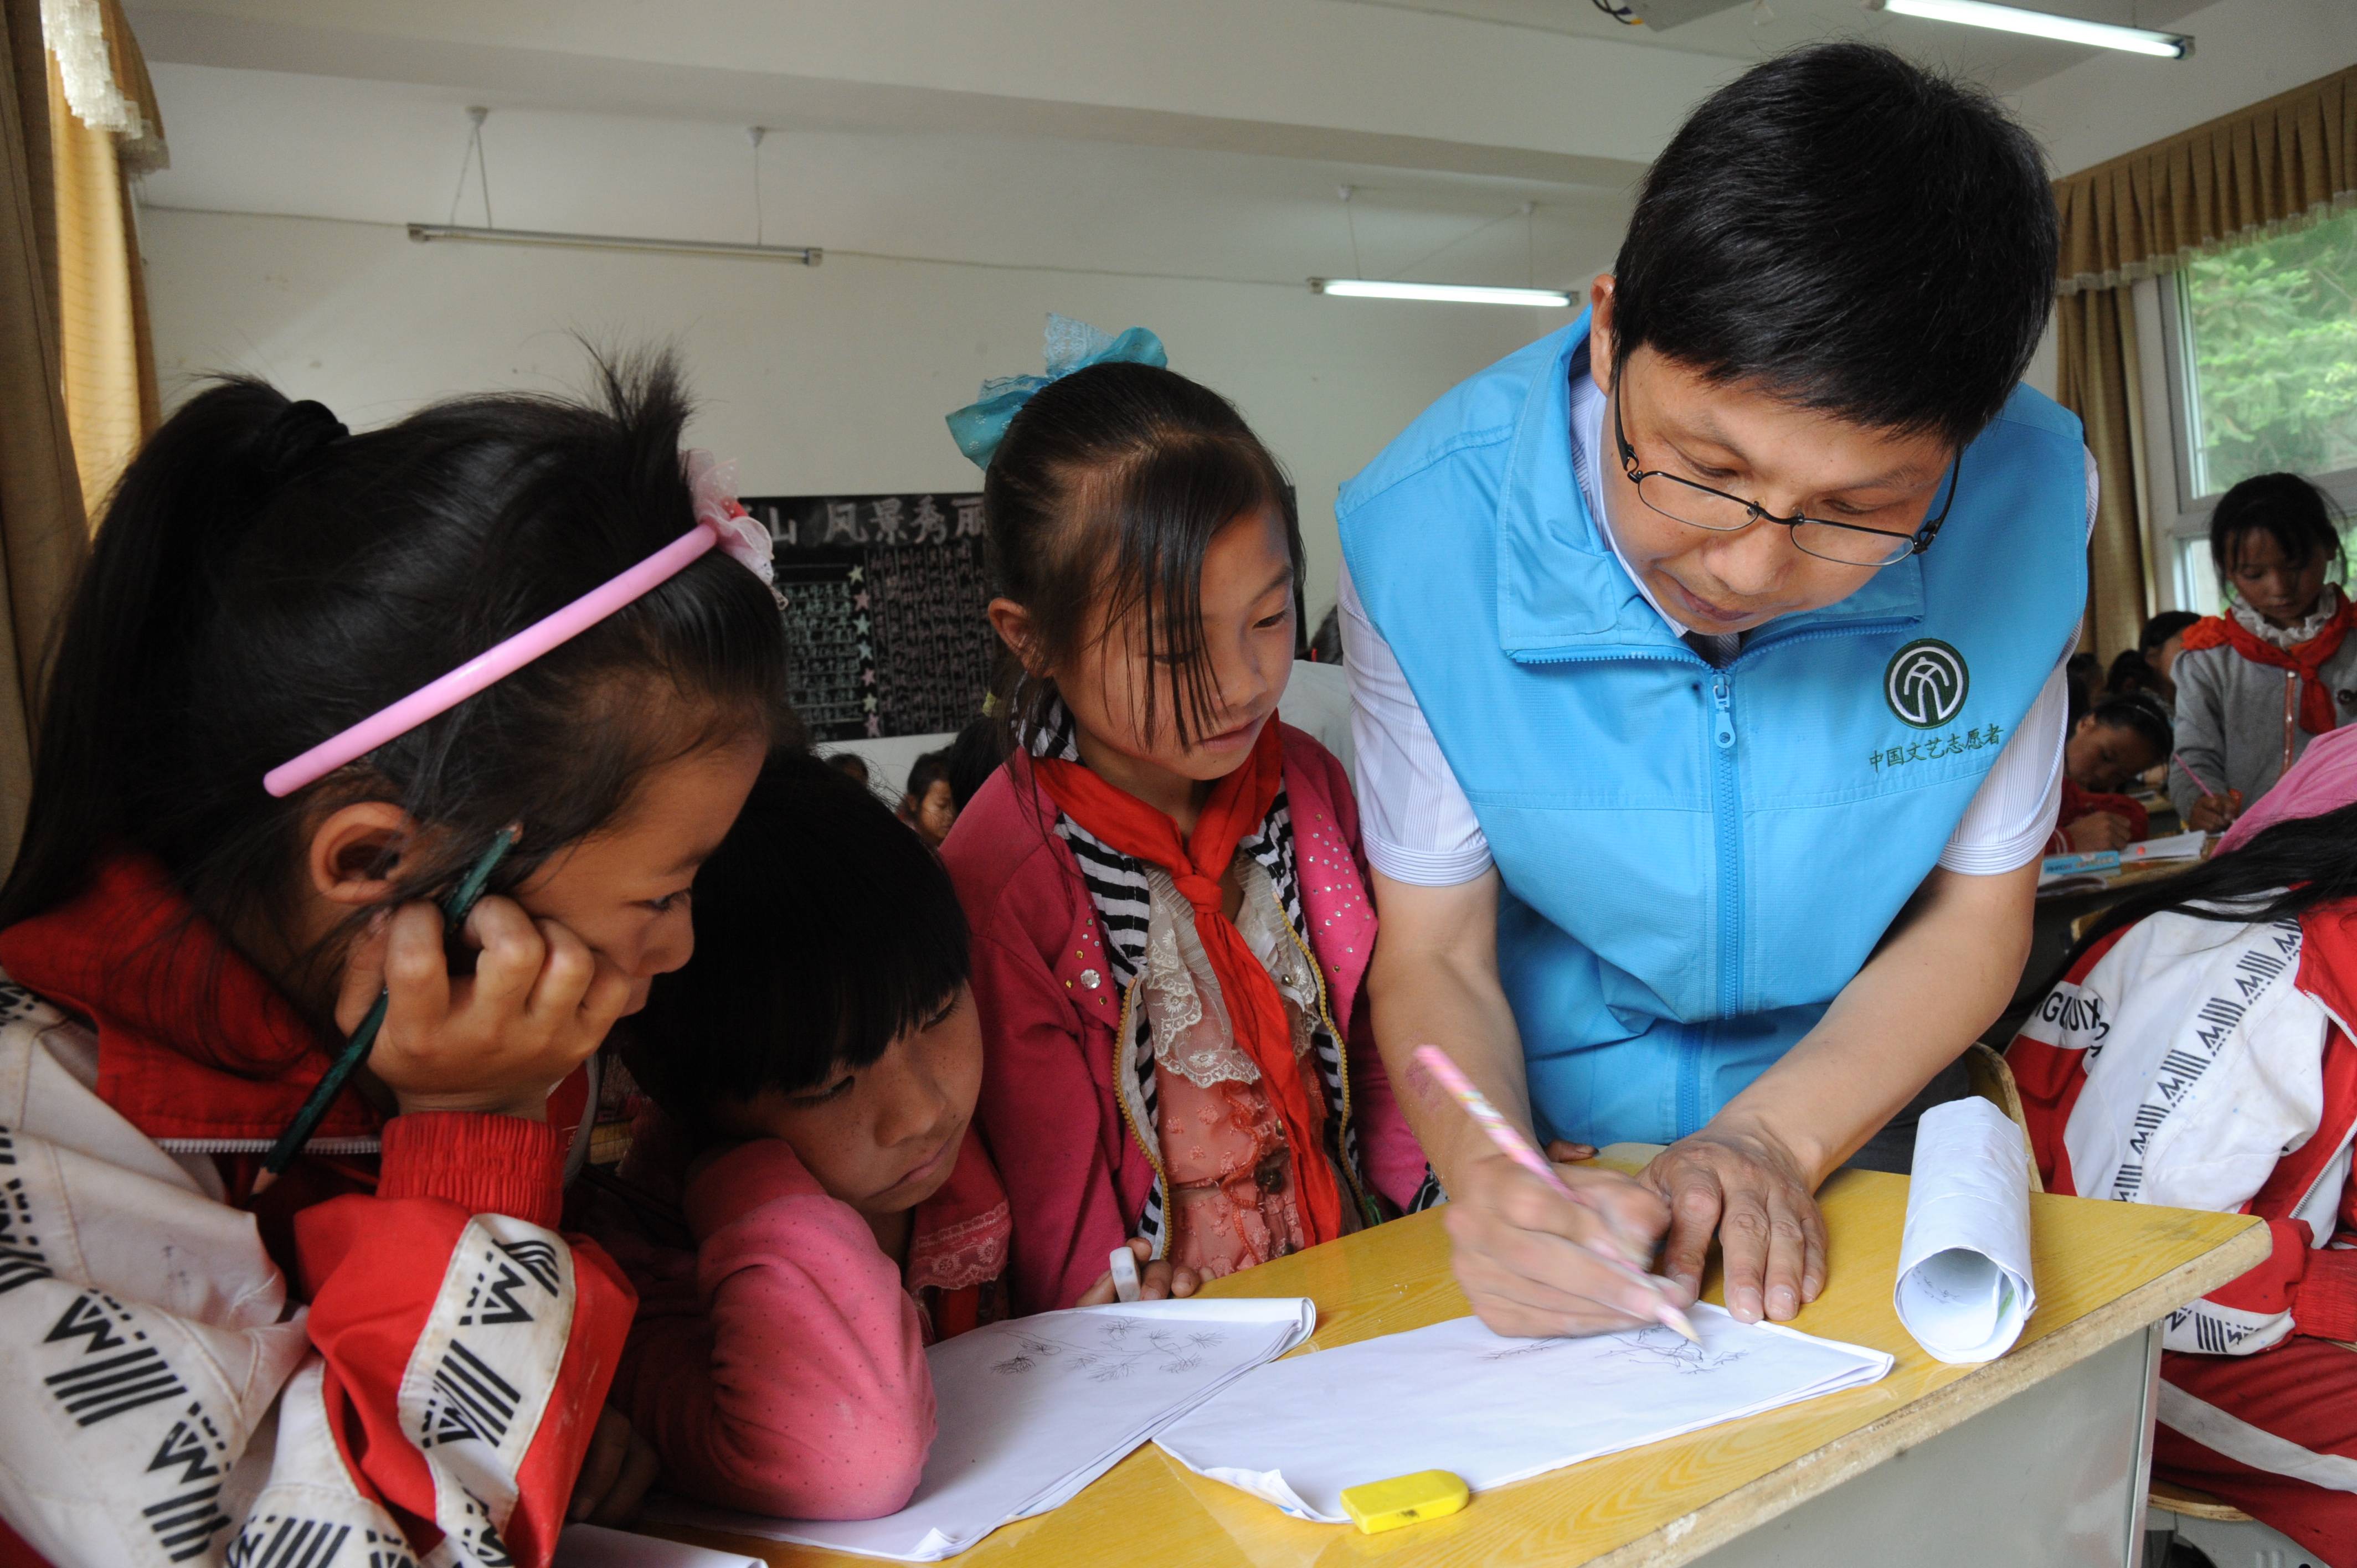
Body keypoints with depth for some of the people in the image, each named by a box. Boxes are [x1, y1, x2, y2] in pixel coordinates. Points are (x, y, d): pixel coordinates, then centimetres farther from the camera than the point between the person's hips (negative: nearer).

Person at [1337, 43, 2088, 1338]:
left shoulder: (2026, 503, -19)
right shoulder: (1421, 534, -24)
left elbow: (1973, 917, -8)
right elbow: (1434, 957, -15)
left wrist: (1770, 1138, -23)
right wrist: (1489, 1176, -35)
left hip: (1857, 1103, 1)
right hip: (1553, 1130, 0)